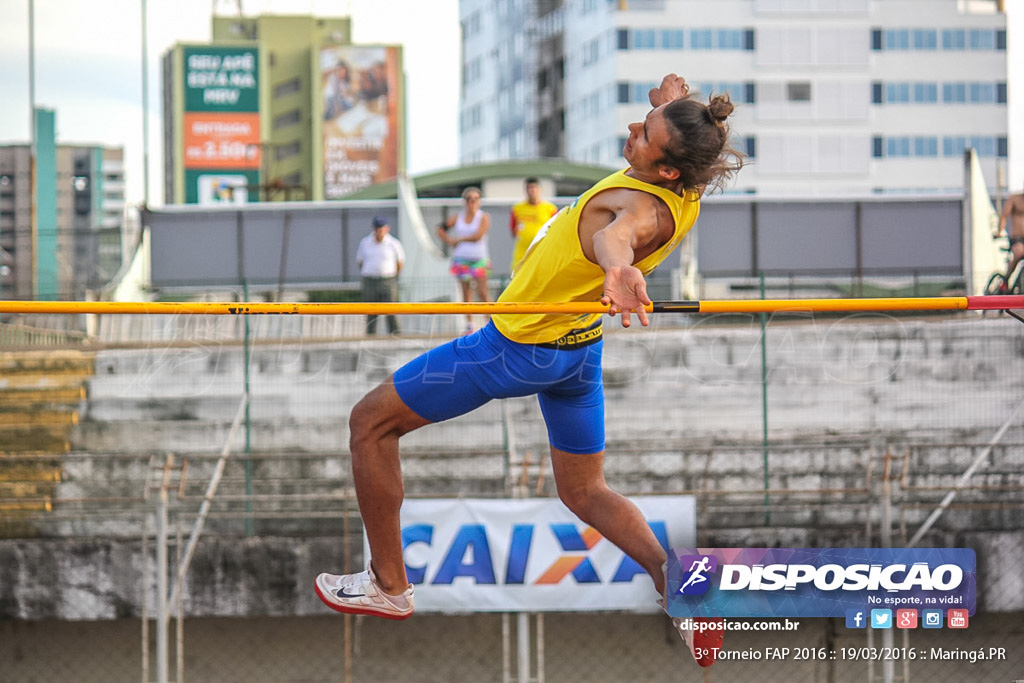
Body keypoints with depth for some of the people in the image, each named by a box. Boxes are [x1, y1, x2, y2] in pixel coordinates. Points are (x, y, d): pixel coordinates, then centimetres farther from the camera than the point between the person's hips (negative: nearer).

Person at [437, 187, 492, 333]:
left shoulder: (483, 217, -3)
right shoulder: (458, 218, 9)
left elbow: (478, 236, -16)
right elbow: (441, 229, 17)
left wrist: (458, 239, -7)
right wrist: (450, 242, 2)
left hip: (479, 259, -4)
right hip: (461, 259, 4)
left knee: (482, 292, -12)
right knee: (466, 293, 4)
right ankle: (469, 325, 8)